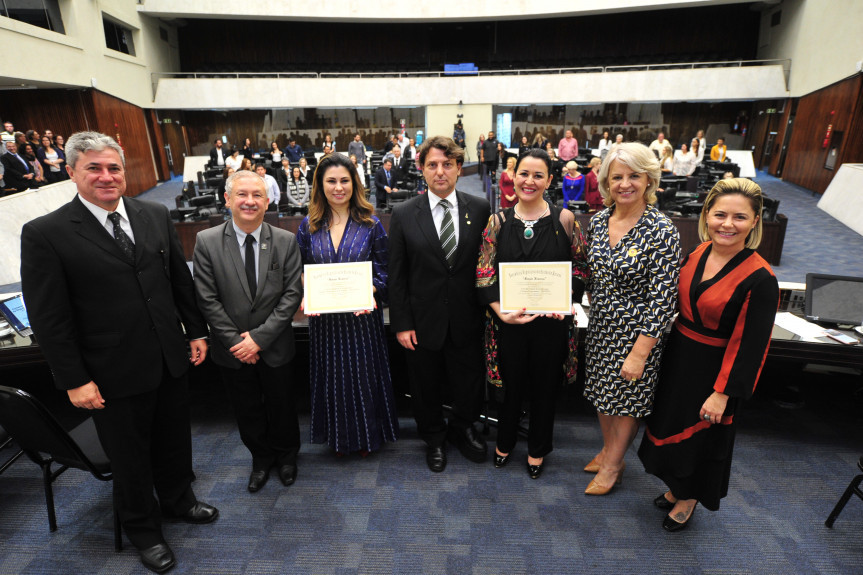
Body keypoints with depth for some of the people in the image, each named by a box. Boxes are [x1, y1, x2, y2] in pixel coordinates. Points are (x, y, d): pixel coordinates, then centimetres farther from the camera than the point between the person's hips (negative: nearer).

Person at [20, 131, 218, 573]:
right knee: (130, 457, 17)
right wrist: (74, 380, -11)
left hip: (171, 361, 4)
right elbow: (48, 318, -11)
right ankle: (143, 530, 42)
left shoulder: (155, 215, 1)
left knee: (175, 441, 22)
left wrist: (196, 332, 8)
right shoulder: (44, 234, -11)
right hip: (114, 375, -4)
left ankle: (178, 502, 49)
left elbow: (181, 280, 7)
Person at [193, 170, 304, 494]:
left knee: (281, 405, 18)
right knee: (247, 410, 18)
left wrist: (259, 337, -16)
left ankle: (286, 455, 45)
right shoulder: (207, 242, -9)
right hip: (232, 348, 1)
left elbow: (292, 294, -11)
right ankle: (261, 459, 43)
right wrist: (237, 341, -13)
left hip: (274, 346, 0)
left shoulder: (286, 241, -9)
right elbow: (207, 300, -9)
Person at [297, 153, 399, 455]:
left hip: (362, 315, -2)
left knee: (365, 375, 11)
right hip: (324, 318, 2)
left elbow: (383, 270, -2)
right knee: (332, 377, 15)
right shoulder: (309, 226, 2)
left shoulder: (370, 224, -3)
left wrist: (370, 292, -21)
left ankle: (367, 436, 35)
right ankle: (339, 438, 38)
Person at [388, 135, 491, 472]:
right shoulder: (404, 214, -4)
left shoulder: (480, 210, -2)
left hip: (467, 319, 1)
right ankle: (434, 438, 44)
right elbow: (396, 275, -4)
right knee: (426, 386, 17)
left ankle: (463, 429, 47)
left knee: (470, 383, 16)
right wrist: (401, 323, -6)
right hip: (423, 319, 0)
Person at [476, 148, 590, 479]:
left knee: (545, 385, 15)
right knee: (511, 382, 15)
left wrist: (565, 300, -13)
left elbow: (581, 266, 2)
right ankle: (505, 441, 43)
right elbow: (484, 274, -3)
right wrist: (501, 311, -16)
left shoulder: (563, 219, -3)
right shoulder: (498, 222, -1)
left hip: (551, 320, 0)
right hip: (509, 320, 0)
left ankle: (538, 449, 41)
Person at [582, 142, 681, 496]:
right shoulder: (598, 221, -2)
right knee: (601, 392, 20)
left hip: (636, 332, -5)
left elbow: (663, 298, -19)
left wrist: (639, 353, -19)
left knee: (627, 400, 12)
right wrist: (595, 307, 13)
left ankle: (612, 465, 35)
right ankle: (608, 449, 45)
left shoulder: (662, 231, -19)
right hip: (600, 327, 6)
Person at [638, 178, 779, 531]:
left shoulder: (759, 278, -22)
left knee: (700, 436, 15)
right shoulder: (697, 254, -4)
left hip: (713, 370, -6)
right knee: (669, 425, 21)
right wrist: (668, 352, 10)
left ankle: (689, 500, 42)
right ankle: (676, 488, 47)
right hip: (677, 359, 6)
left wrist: (722, 393, -18)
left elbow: (750, 344, -19)